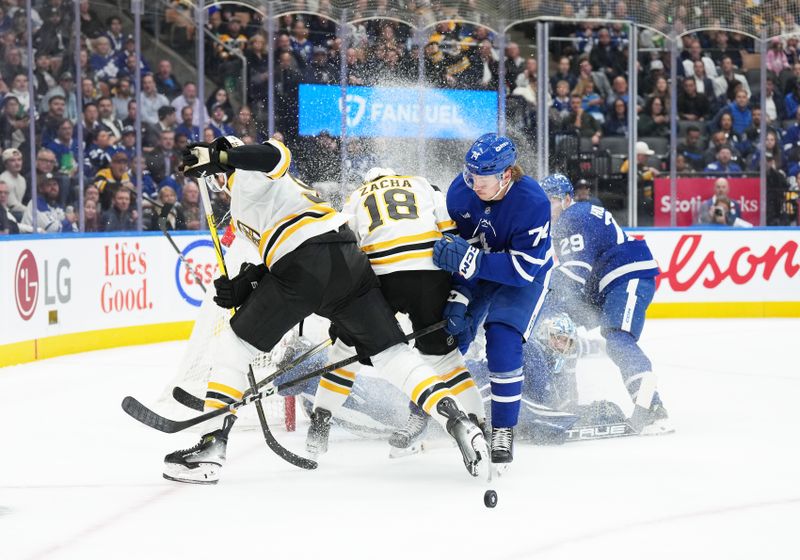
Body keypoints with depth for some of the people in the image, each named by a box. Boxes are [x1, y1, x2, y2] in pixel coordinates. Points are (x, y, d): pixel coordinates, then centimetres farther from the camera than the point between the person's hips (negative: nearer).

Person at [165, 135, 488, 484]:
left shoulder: (246, 178, 9)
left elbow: (274, 155, -16)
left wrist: (216, 157, -16)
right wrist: (244, 285, 17)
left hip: (306, 266, -8)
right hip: (349, 260, 9)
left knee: (234, 347, 5)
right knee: (390, 353, 9)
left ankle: (211, 446, 0)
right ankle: (457, 421, -9)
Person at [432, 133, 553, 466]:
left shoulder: (532, 203, -33)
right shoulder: (460, 190, -19)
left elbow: (524, 268, -34)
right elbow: (452, 245, -10)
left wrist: (470, 261, -43)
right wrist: (456, 296, -19)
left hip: (524, 277, -4)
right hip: (473, 274, 4)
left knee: (503, 344, -22)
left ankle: (503, 432, -7)